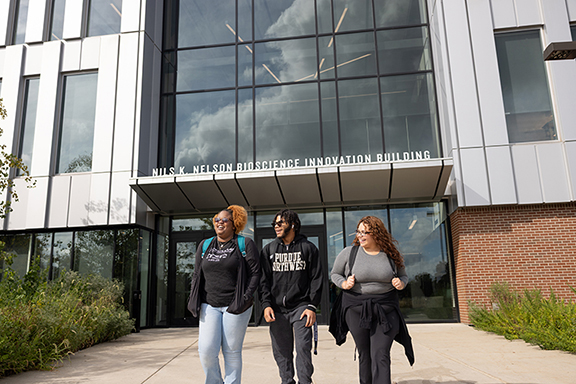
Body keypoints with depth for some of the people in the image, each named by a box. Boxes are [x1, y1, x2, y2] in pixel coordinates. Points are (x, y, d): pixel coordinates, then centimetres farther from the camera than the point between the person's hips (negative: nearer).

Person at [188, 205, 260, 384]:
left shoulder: (245, 244, 0)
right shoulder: (204, 245, 12)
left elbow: (255, 273, -3)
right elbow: (197, 275, 15)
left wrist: (245, 299, -12)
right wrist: (195, 303, 6)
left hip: (235, 307, -3)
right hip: (210, 305, 3)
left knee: (232, 352, 3)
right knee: (206, 350, -5)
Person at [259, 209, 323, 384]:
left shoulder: (308, 248, 5)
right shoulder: (269, 250, 12)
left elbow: (316, 278, 3)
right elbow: (264, 279, 8)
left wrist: (312, 306, -5)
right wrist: (266, 304, -5)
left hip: (301, 306, -2)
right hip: (277, 309, 3)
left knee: (303, 347, -7)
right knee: (281, 351, 7)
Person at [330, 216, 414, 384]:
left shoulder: (391, 255, 2)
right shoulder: (348, 253, -1)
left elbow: (403, 275, 17)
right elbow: (334, 274, 11)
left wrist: (401, 284, -6)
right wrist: (344, 284, -10)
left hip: (385, 308, 0)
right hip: (356, 308, 0)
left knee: (381, 355, -7)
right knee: (364, 354, 9)